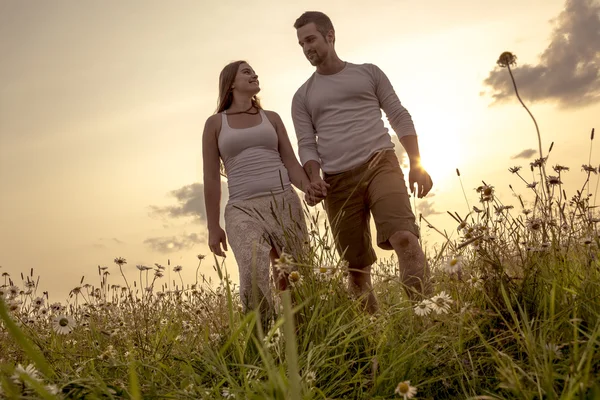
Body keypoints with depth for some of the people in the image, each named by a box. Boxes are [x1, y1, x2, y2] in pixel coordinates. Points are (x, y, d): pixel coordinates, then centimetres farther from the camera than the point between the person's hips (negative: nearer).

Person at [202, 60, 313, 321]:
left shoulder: (271, 118, 17)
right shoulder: (215, 123, 11)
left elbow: (291, 163, 11)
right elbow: (211, 178, 9)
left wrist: (310, 189, -10)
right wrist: (213, 227, 5)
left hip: (285, 203, 3)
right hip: (243, 209, -2)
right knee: (254, 274, -24)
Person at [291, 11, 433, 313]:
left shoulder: (368, 72, 15)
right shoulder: (303, 97, 18)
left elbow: (400, 118, 11)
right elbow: (306, 145, 10)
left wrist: (416, 164, 0)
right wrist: (314, 179, -10)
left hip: (380, 163, -1)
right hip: (338, 181, 2)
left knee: (403, 236, -26)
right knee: (356, 266, 2)